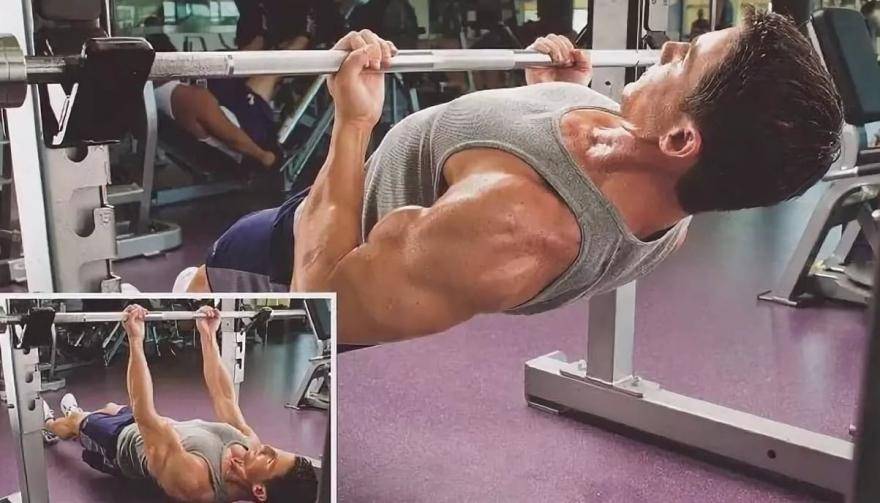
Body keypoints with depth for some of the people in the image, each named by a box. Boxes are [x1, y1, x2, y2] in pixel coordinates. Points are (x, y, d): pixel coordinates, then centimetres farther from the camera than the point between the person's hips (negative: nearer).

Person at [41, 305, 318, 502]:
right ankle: (79, 414, 65)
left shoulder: (192, 480, -50)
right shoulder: (249, 444, -31)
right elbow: (224, 396, -17)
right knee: (111, 408, 32)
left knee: (75, 421, 24)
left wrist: (136, 340, -50)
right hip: (155, 430, 5)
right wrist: (208, 336, -15)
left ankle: (49, 425, 58)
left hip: (123, 442, -5)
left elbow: (145, 417, -49)